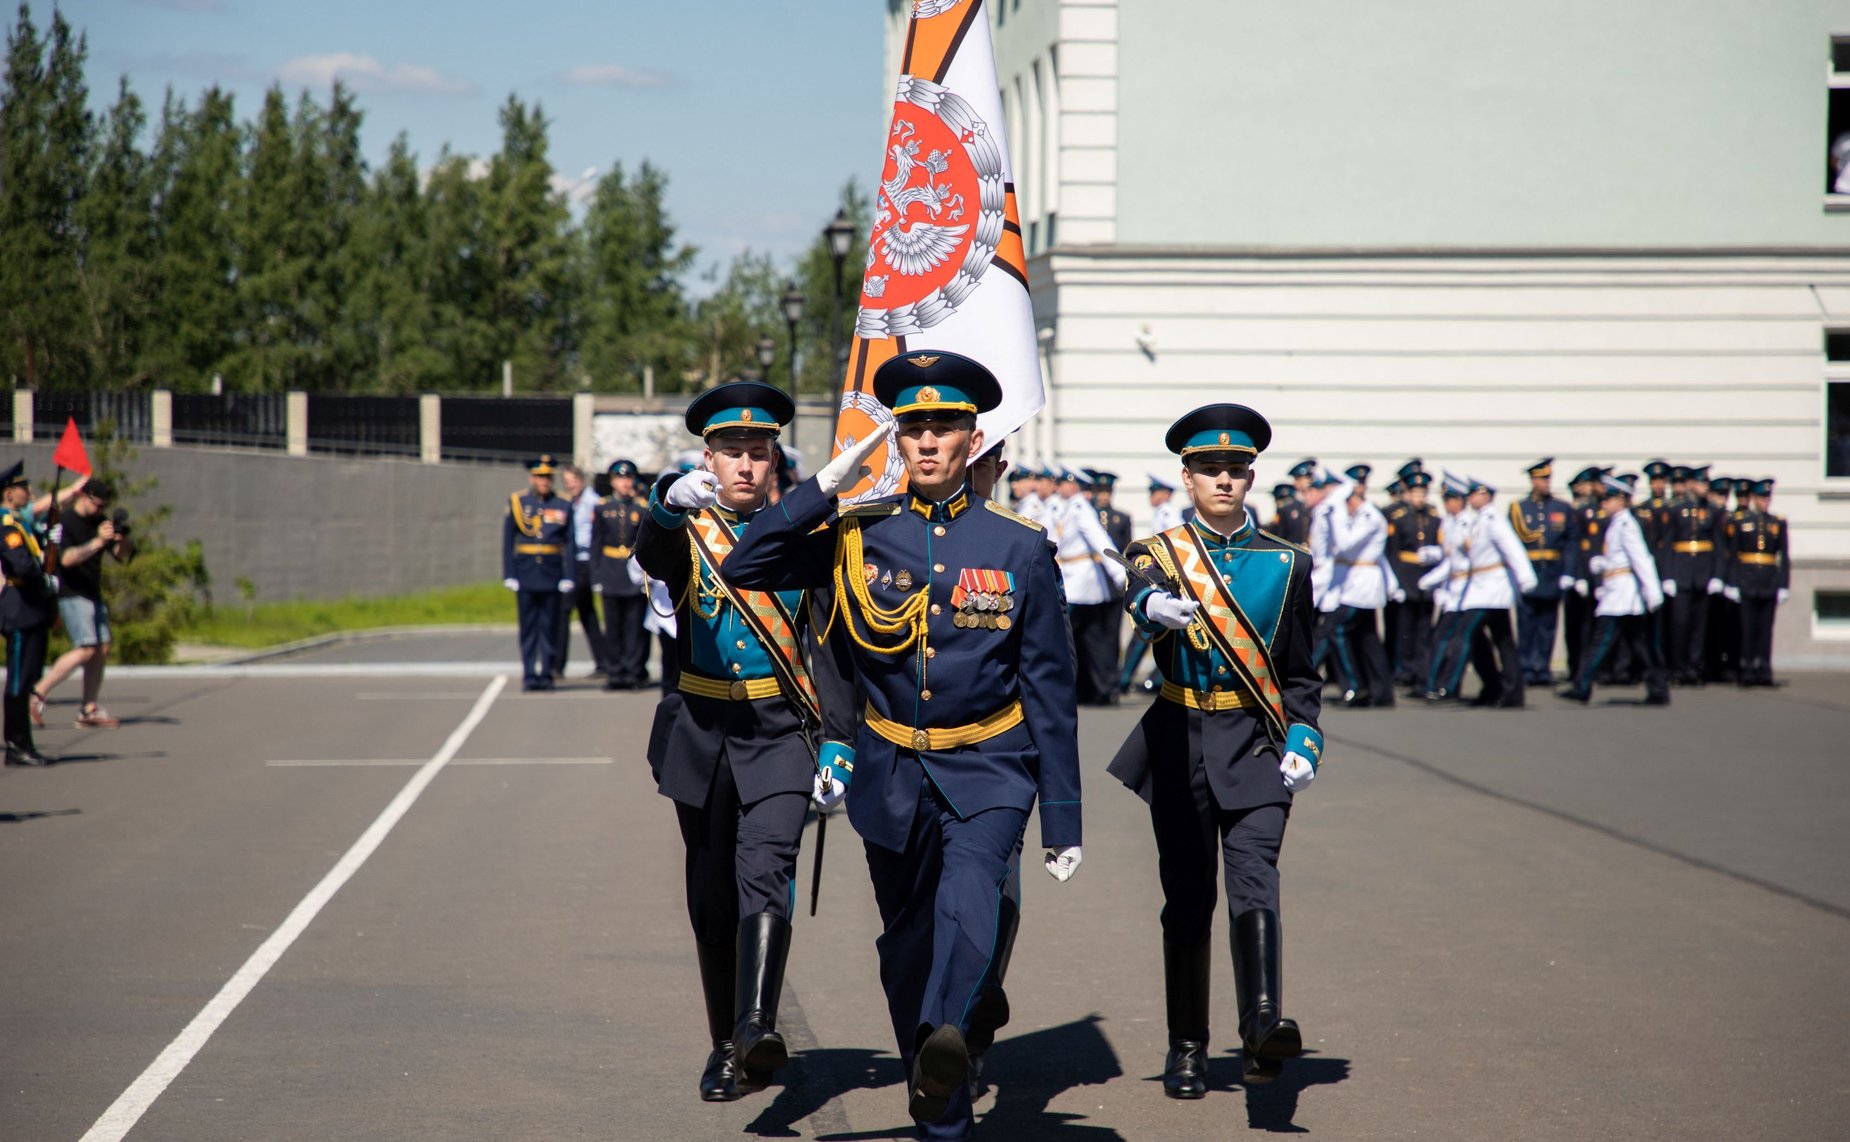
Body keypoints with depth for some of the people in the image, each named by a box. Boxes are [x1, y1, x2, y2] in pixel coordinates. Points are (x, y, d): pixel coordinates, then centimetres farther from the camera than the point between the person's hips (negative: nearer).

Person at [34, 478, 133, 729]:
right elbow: (66, 558, -26)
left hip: (93, 594, 8)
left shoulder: (100, 523, 13)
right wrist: (97, 542, -34)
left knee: (102, 649, 2)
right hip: (72, 595, -8)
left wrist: (122, 538, -10)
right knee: (86, 649, -17)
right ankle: (38, 694, -10)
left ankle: (89, 711, 6)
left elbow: (123, 557, 12)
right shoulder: (65, 524, -11)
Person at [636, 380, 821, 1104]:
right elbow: (652, 557, -26)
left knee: (765, 869, -22)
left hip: (780, 731, -1)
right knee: (713, 898, 8)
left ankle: (758, 1028, -34)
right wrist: (671, 501, -48)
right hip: (702, 732, 1)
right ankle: (727, 1048, 22)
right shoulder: (686, 530, 1)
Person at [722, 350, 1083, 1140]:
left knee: (970, 899, -30)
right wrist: (829, 482, -15)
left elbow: (1051, 690, 0)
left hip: (989, 770, -2)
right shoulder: (859, 534, 0)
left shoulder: (1019, 547, -3)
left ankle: (946, 1036, -51)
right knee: (909, 946, 9)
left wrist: (1063, 817, -1)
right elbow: (747, 569, -10)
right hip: (892, 772, 3)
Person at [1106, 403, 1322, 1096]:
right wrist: (1157, 607, -46)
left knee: (1254, 869, -20)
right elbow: (1141, 595, -22)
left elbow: (1301, 674, 14)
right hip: (1180, 742, 0)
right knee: (1187, 894, 4)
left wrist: (1303, 743, -2)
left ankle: (1263, 1023, -35)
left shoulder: (1286, 564, 9)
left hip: (1255, 742, 0)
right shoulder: (1160, 553, 4)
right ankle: (1187, 1050, 16)